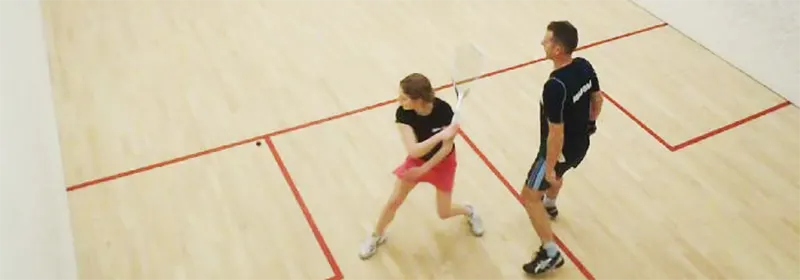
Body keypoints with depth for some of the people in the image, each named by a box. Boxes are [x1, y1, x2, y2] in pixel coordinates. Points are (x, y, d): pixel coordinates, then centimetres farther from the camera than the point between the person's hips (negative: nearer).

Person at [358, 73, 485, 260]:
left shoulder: (443, 110, -34)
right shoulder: (403, 113, -31)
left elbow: (447, 147, -25)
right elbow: (413, 151, -39)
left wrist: (424, 169, -22)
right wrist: (439, 135, -51)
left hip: (442, 162, -1)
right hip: (417, 159, 2)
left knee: (444, 213, 8)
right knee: (393, 201, 3)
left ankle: (469, 211, 44)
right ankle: (376, 236, 31)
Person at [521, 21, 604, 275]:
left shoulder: (555, 86, -36)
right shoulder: (585, 66, -11)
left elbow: (556, 134, -30)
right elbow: (598, 98, 6)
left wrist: (549, 168, -18)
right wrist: (590, 122, 25)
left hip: (561, 151, -9)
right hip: (581, 145, 9)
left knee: (529, 197, 8)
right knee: (556, 175, 38)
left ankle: (551, 254, 15)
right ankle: (549, 205, 69)